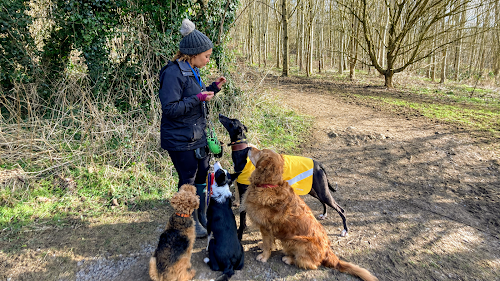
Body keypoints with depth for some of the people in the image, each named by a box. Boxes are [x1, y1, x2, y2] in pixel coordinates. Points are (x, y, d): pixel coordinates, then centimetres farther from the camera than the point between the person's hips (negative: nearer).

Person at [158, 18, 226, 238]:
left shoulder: (192, 71, 11)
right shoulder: (173, 73, -20)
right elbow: (170, 108, -23)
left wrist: (213, 88, 8)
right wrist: (198, 98, -25)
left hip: (198, 137, 9)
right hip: (180, 140, -9)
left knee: (202, 175, 17)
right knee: (188, 180, 5)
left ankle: (201, 217, 36)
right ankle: (191, 223, 25)